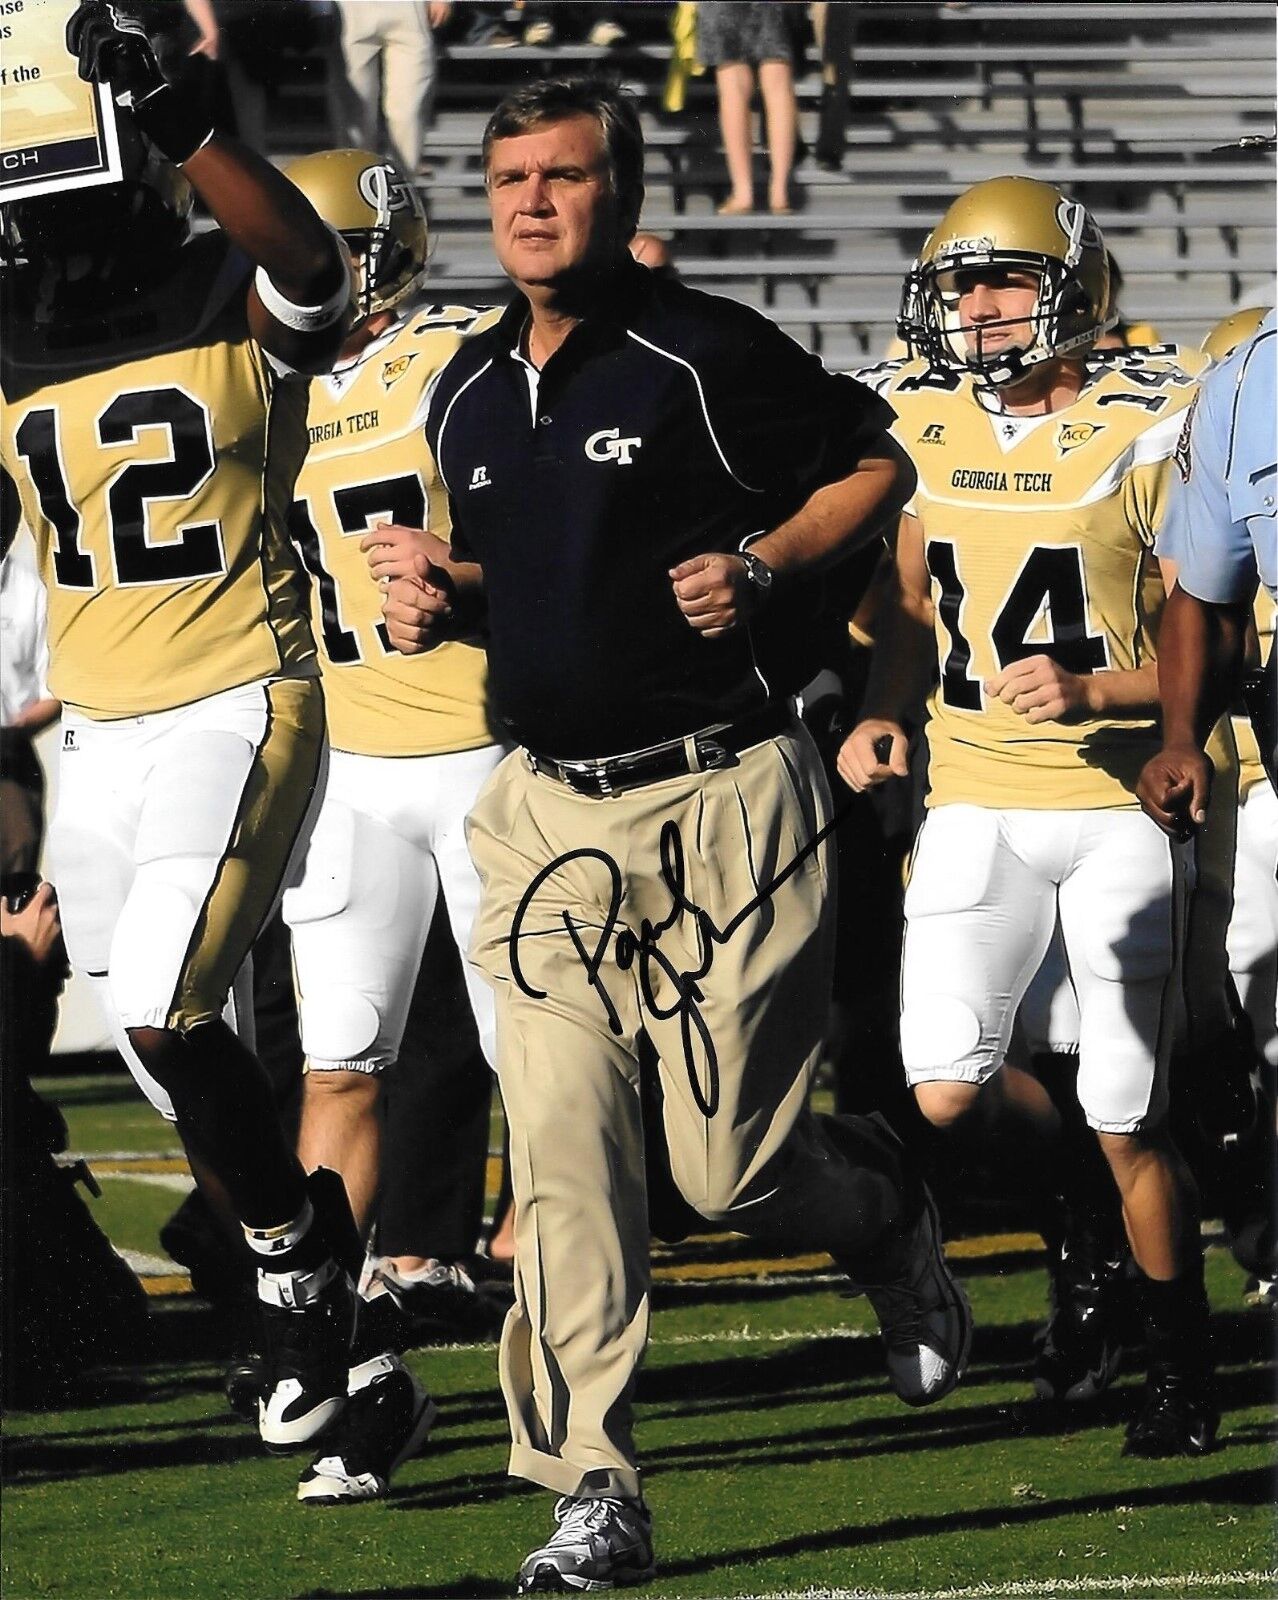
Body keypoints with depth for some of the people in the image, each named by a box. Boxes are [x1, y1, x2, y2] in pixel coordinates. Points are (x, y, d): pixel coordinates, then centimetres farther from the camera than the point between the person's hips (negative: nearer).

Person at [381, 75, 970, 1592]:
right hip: (547, 809, 5)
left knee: (732, 1167, -2)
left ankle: (885, 1211, 33)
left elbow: (875, 465, 1)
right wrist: (445, 596, 5)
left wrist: (758, 566, -13)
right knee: (564, 1159, -4)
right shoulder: (470, 395, 11)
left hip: (719, 798, -5)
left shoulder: (708, 356, -8)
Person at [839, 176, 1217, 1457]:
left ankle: (1180, 1374, 16)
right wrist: (882, 713, 1)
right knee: (947, 1091, -9)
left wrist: (1094, 690, -23)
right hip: (977, 800, 4)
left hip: (1120, 802, -4)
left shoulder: (1147, 431, -9)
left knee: (1130, 1125, -2)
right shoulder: (924, 422, 6)